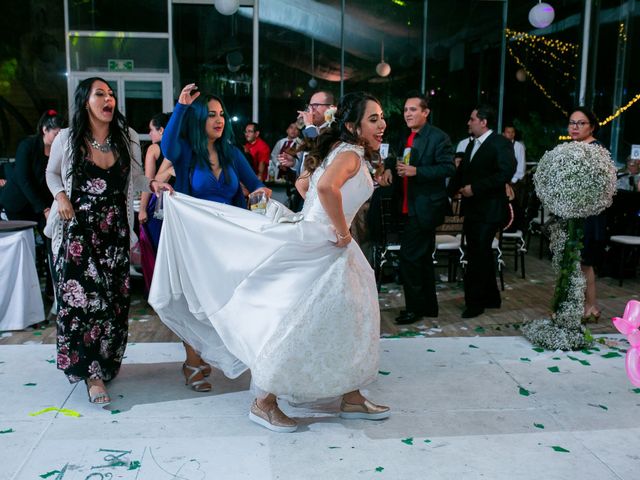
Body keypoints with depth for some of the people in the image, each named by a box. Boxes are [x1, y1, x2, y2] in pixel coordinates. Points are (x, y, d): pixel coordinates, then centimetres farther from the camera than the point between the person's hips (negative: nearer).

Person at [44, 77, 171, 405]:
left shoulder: (127, 140, 3)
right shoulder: (67, 140, -1)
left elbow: (134, 178, 11)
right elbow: (52, 174, 14)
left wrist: (152, 183, -10)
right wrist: (60, 196, -5)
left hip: (116, 232, 3)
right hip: (78, 232, -2)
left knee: (113, 299, 4)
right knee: (83, 297, -10)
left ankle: (105, 363, 22)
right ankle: (92, 373, -3)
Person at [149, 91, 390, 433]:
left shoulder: (337, 150, 15)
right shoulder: (351, 153, -14)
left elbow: (303, 183, 26)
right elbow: (327, 186, -36)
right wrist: (343, 231, -24)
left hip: (316, 242, 10)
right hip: (316, 249, -10)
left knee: (347, 321, 15)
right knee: (297, 326, -3)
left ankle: (351, 398, 26)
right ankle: (264, 403, 10)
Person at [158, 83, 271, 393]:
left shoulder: (231, 153, 6)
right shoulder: (186, 151, -6)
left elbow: (254, 184, 5)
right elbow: (167, 146, -29)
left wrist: (261, 192, -18)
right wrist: (181, 106, -31)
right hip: (193, 235, -4)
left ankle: (203, 356, 26)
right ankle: (193, 364, 14)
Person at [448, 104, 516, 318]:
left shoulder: (501, 144, -10)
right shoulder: (472, 144, 16)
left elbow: (505, 173, -20)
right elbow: (461, 171, 16)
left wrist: (474, 188, -19)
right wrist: (451, 191, 1)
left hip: (488, 210, -8)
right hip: (472, 209, 9)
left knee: (477, 256, -6)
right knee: (481, 255, 15)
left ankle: (475, 302, 3)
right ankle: (491, 298, 28)